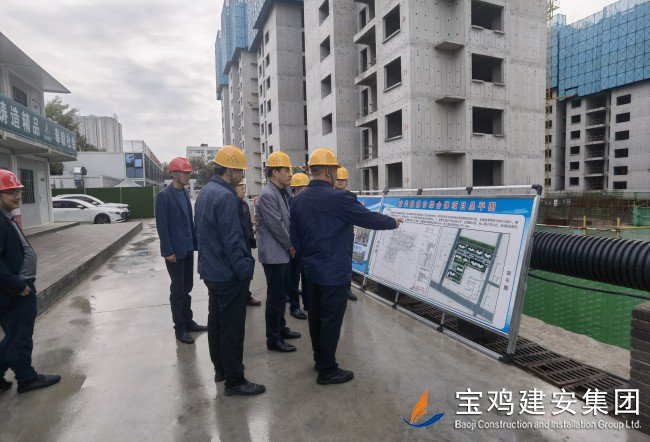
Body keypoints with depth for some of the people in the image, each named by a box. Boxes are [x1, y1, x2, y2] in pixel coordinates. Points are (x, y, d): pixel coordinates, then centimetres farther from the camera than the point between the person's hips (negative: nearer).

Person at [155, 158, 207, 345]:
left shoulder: (184, 193, 9)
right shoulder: (164, 195, -13)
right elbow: (161, 226, -15)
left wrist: (195, 242, 8)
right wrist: (168, 251, -17)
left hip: (188, 248, 7)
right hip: (175, 251, -7)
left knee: (187, 288, 16)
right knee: (178, 290, 4)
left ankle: (188, 321, 29)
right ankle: (179, 328, 17)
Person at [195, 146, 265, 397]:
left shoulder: (205, 193, 10)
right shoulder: (226, 197, -22)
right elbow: (232, 240, -24)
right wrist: (244, 270, -16)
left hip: (210, 271, 10)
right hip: (229, 275, -10)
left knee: (216, 321, 20)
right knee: (232, 328, 1)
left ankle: (220, 369, 36)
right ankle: (234, 381, 14)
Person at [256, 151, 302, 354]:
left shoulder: (283, 193, 12)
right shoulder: (267, 195, -17)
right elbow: (276, 226, -20)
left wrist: (290, 246, 9)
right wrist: (291, 246, -9)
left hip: (283, 252, 9)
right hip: (273, 254, -9)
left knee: (283, 291, 19)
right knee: (276, 296, 0)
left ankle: (280, 327, 35)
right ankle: (273, 339, 12)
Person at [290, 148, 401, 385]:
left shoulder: (298, 200, 3)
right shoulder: (336, 198, -20)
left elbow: (295, 238, 10)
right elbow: (369, 218, -11)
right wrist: (393, 222, 7)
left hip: (312, 270, 8)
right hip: (334, 273, -8)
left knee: (316, 316, 19)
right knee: (331, 321, 5)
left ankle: (320, 359, 36)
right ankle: (327, 371, 18)